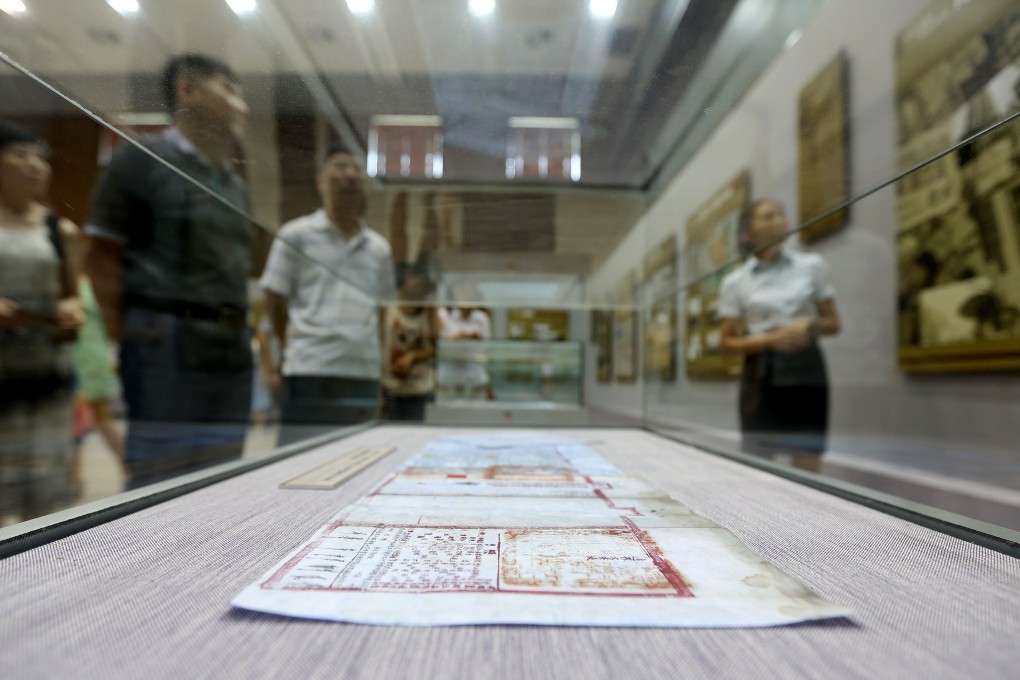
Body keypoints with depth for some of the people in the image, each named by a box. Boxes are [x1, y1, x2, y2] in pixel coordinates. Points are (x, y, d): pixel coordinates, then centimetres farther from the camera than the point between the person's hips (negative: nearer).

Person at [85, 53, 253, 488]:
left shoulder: (235, 184, 19)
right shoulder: (143, 159, 0)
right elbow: (102, 256, -3)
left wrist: (237, 332, 12)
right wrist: (129, 336, -8)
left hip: (231, 350, 7)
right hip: (167, 344, -6)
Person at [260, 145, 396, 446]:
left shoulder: (379, 248, 14)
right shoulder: (296, 235, 4)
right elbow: (275, 302, 6)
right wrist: (297, 348, 9)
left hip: (365, 375, 4)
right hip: (309, 374, -3)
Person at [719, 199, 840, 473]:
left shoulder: (812, 265, 6)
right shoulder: (735, 282, 1)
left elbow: (833, 323, 12)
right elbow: (727, 342, 1)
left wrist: (811, 324, -10)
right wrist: (770, 339, -14)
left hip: (806, 369, 2)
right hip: (762, 374, -1)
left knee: (808, 468, 3)